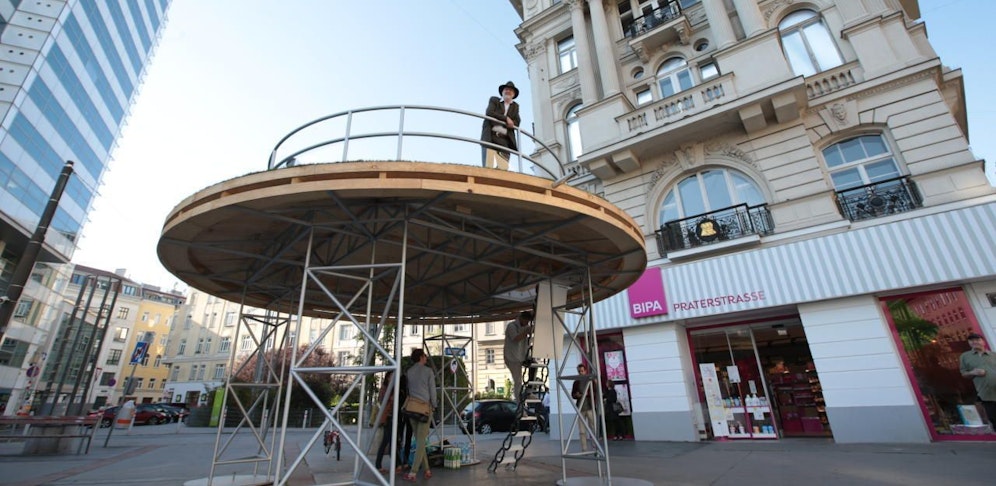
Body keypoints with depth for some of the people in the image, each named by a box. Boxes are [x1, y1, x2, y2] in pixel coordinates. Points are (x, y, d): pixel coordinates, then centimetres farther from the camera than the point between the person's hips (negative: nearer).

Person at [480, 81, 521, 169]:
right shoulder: (494, 100, 18)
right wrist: (506, 119, -7)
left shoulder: (515, 106, 24)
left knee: (503, 168, -12)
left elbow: (516, 123, 8)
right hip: (490, 137, -2)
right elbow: (489, 113, -2)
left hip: (505, 139, 3)